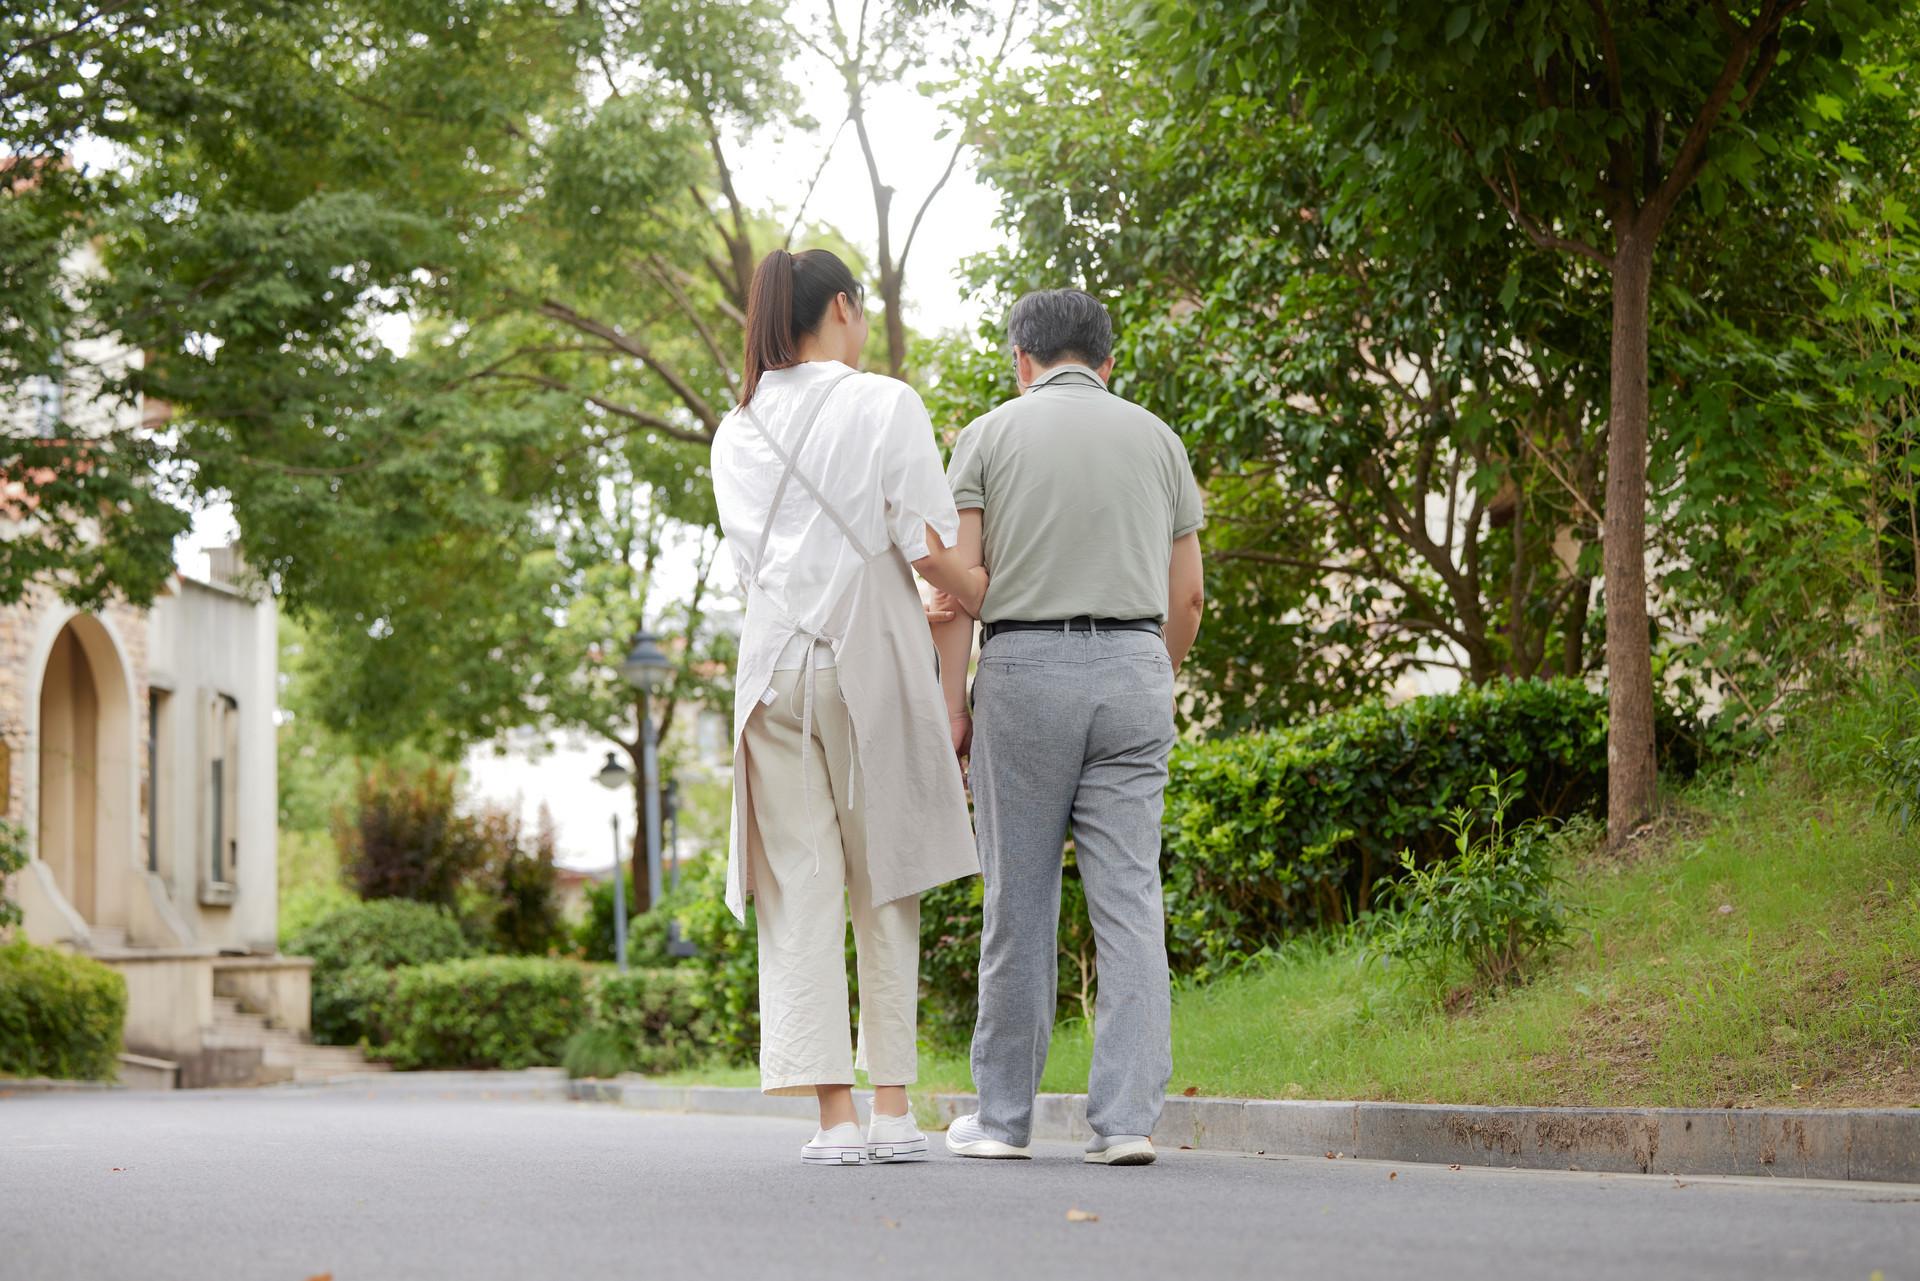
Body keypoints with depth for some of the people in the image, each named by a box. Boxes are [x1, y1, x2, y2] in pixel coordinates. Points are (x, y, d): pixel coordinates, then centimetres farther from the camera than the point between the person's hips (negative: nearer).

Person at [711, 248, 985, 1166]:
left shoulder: (736, 432, 11)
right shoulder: (885, 406, -3)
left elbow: (750, 563, 13)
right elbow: (928, 548, -8)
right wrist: (996, 603, 7)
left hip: (774, 658, 3)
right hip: (872, 654, -3)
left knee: (801, 890, 1)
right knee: (884, 890, 7)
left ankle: (834, 1115, -6)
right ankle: (893, 1108, 6)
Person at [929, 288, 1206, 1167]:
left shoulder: (990, 435, 5)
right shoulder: (1156, 438, 12)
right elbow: (1187, 597, 11)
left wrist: (951, 702, 1)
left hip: (1024, 667, -2)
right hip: (1134, 666, 2)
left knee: (1020, 903, 4)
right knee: (1128, 897, 0)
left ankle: (1003, 1117, 10)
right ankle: (1126, 1118, -6)